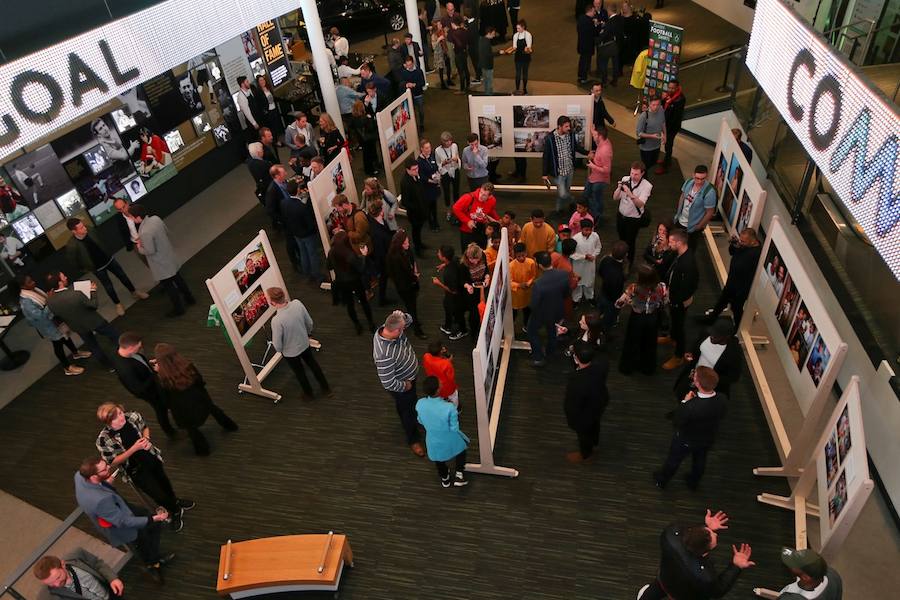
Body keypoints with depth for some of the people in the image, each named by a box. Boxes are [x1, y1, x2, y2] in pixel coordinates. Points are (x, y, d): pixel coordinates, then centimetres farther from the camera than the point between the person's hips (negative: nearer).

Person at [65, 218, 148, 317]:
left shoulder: (90, 231, -19)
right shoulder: (71, 245, -30)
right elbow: (73, 261, -14)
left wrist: (108, 254, 11)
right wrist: (87, 269, -4)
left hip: (108, 259, 3)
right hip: (98, 268, -3)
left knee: (123, 276, 17)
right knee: (108, 286, 13)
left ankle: (134, 293, 40)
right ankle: (118, 304, 36)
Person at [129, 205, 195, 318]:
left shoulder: (144, 233, -33)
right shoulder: (155, 218, -10)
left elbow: (150, 251, -26)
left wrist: (140, 248, -7)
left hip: (162, 265, -8)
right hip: (171, 257, 8)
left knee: (168, 285, 11)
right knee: (178, 278, 25)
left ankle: (178, 309, 27)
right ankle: (189, 299, 42)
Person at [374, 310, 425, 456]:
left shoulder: (387, 328, -23)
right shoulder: (384, 355, -46)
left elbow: (409, 320, -5)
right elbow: (388, 383, -38)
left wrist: (402, 316, -29)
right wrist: (405, 386, -19)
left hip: (409, 377, 7)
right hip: (401, 386, -7)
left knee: (406, 405, 35)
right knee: (408, 411, 19)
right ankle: (413, 440, 45)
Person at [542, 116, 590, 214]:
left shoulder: (571, 135, -5)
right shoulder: (550, 139, -20)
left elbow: (577, 147, 12)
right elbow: (546, 157, -14)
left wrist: (587, 153, -6)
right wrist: (545, 174, -12)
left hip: (570, 170, 5)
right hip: (558, 171, -5)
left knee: (565, 192, 18)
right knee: (563, 194, -5)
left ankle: (559, 209, 40)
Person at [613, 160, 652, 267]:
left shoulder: (647, 186, -20)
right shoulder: (625, 179, -9)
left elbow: (640, 204, -32)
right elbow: (615, 198, -9)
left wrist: (630, 194, -48)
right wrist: (619, 188, -29)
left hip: (634, 219, -4)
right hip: (621, 215, 4)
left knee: (630, 242, 11)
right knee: (621, 239, 24)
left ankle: (629, 263, 36)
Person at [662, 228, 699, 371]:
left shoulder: (688, 263, -37)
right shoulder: (681, 254, -9)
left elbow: (689, 287, -31)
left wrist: (677, 300, -20)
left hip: (680, 301, -9)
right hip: (674, 296, 9)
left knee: (678, 325, 8)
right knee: (673, 320, 31)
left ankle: (679, 356, 26)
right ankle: (673, 337, 59)